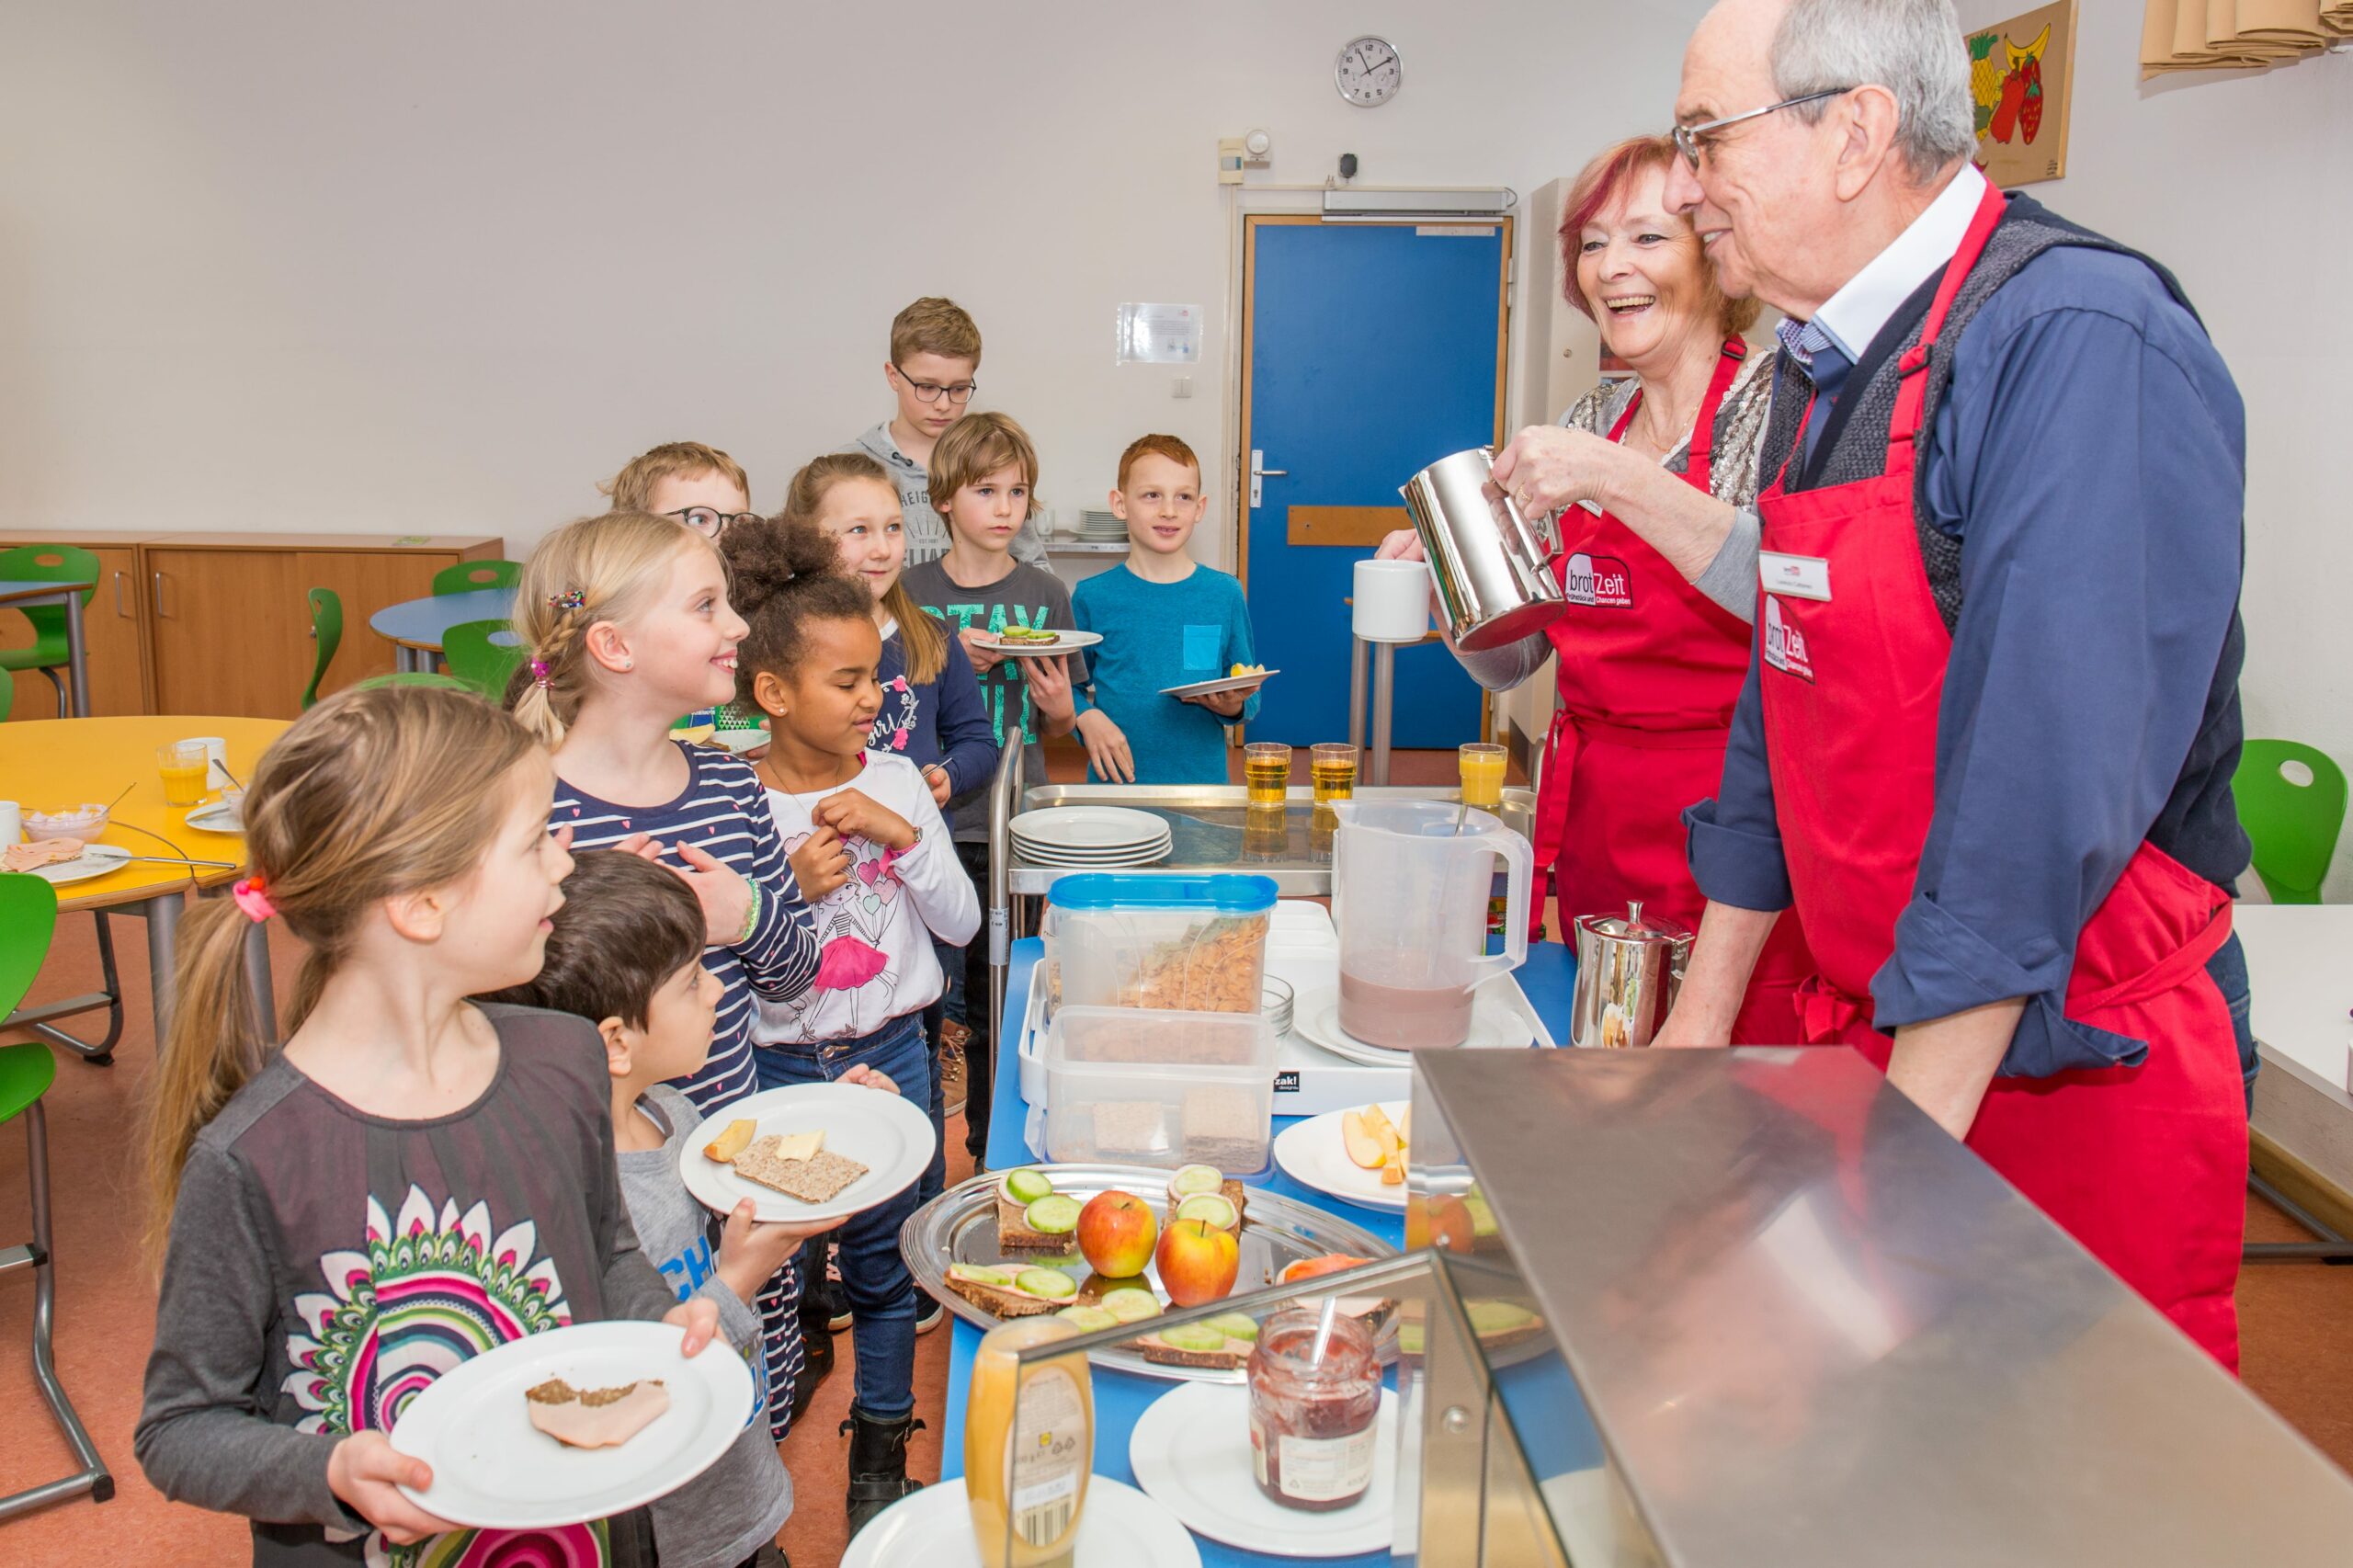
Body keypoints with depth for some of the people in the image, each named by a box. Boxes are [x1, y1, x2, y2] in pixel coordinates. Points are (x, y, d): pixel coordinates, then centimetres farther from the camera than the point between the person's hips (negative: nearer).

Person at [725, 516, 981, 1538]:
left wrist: (905, 835, -15)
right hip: (778, 1063, -2)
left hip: (889, 1053, 2)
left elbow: (962, 923, -1)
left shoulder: (895, 783, -3)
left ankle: (879, 1463, 32)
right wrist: (790, 888, -22)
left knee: (884, 1265, 14)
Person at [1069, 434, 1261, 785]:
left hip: (1203, 779, 1)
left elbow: (1250, 699, 8)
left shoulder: (1226, 594, 2)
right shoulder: (1092, 596, -1)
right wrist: (1086, 717, -13)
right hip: (1115, 782, -1)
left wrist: (1232, 706, -12)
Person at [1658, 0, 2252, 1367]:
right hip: (1871, 1034, 8)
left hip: (2069, 1076, -7)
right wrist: (1707, 1011, 14)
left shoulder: (2083, 342, -20)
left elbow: (2048, 786, -25)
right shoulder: (1824, 366, 8)